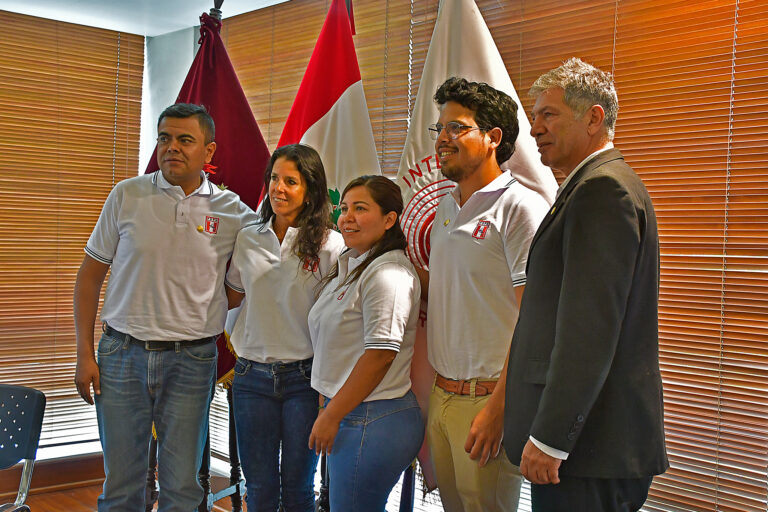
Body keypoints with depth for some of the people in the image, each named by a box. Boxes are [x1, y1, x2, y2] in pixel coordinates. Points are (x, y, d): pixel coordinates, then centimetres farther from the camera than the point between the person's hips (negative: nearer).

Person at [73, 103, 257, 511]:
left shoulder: (232, 211, 0)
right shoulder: (127, 196, 0)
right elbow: (90, 277, 5)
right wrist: (84, 353, 0)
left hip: (191, 359, 0)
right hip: (123, 353, 0)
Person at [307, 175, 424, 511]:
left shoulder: (388, 273, -16)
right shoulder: (350, 266, 15)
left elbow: (381, 354, -21)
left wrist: (331, 416, -15)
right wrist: (327, 408, 17)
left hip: (373, 422, -9)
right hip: (346, 414, 10)